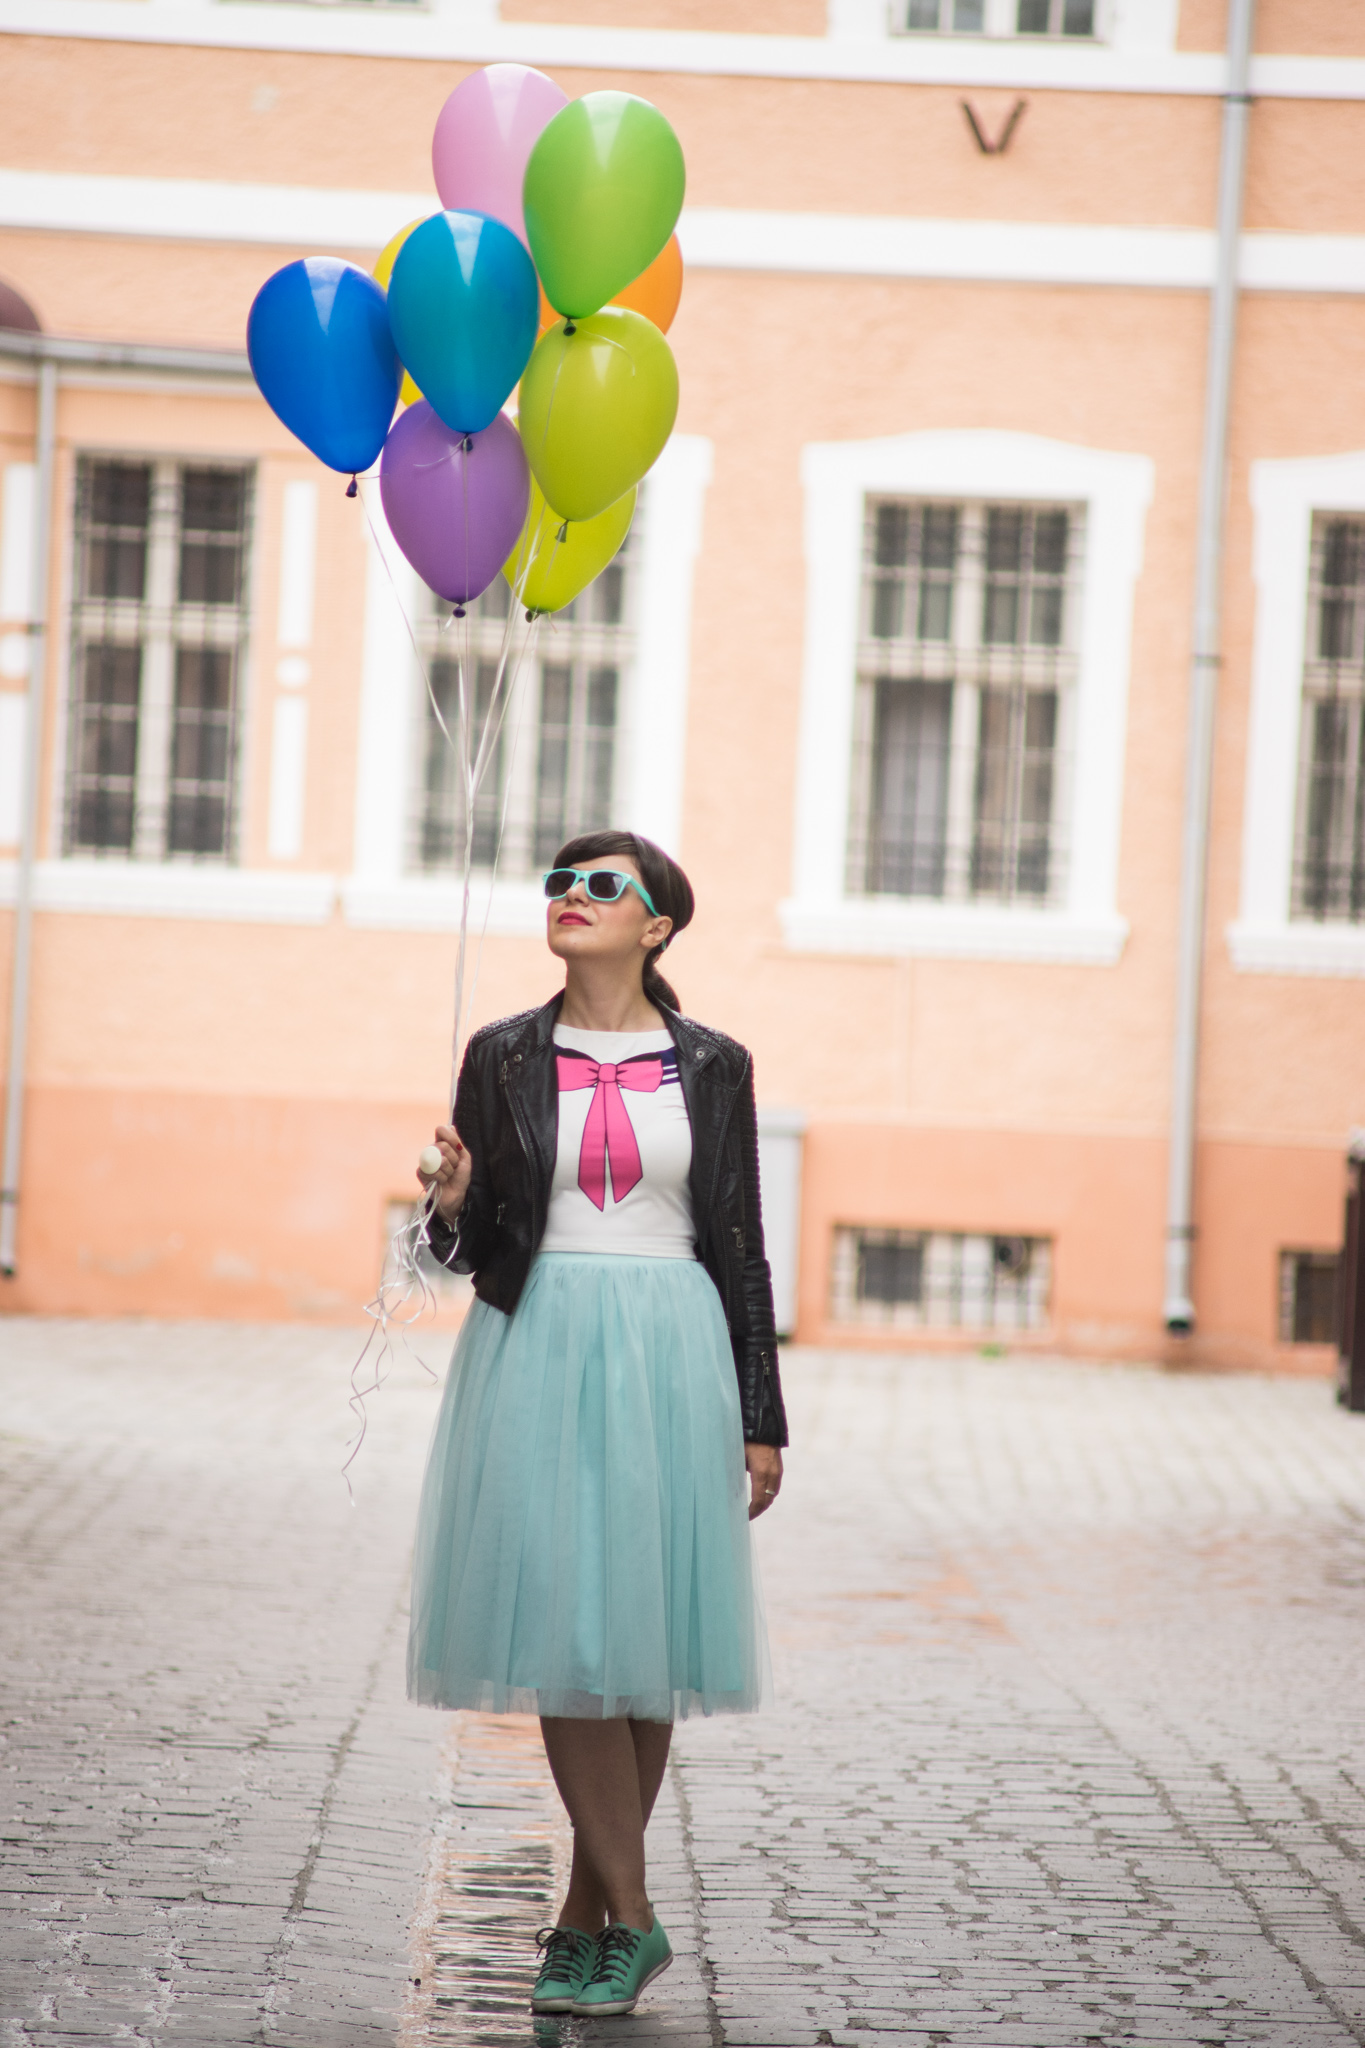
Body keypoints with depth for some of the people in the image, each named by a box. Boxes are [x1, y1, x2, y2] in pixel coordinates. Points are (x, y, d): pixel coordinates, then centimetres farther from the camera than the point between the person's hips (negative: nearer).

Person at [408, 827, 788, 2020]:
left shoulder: (711, 1067, 5)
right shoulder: (503, 1058, 6)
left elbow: (742, 1249, 7)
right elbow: (469, 1246, 9)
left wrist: (760, 1421, 4)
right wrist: (454, 1205, -15)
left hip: (669, 1352, 0)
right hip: (537, 1348, 0)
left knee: (642, 1630, 1)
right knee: (564, 1627, -6)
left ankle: (587, 1913, 14)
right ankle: (630, 1920, 1)